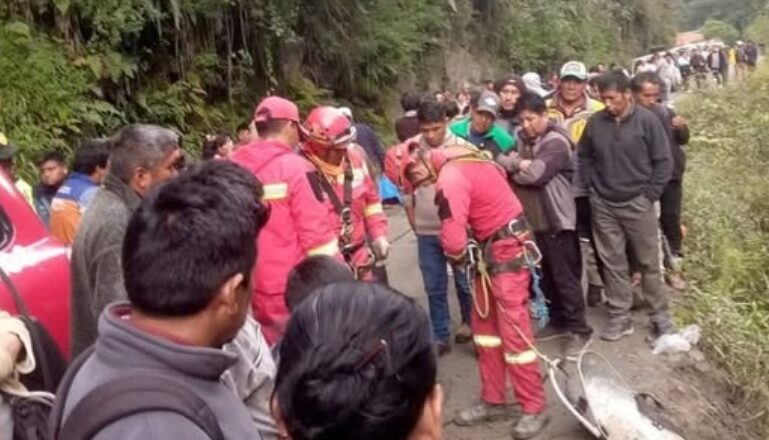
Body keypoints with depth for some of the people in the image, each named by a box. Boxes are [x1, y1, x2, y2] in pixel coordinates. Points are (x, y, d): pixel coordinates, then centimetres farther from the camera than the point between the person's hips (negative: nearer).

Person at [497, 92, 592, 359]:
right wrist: (518, 164, -14)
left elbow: (534, 174, -25)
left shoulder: (556, 142, -14)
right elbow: (501, 162, 3)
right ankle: (557, 318, 32)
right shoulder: (522, 137, 9)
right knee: (546, 273, 17)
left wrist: (513, 168, -11)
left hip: (554, 218, -7)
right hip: (530, 217, 7)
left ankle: (579, 330, 6)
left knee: (564, 275, -2)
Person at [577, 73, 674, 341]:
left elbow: (663, 161, -5)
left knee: (649, 262, 8)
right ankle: (620, 317, 18)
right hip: (603, 205, 3)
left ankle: (659, 315, 21)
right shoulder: (595, 122, -2)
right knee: (613, 263, 8)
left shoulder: (647, 120, -9)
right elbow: (583, 157, 11)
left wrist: (650, 195, -8)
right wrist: (590, 188, 3)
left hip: (637, 203, -2)